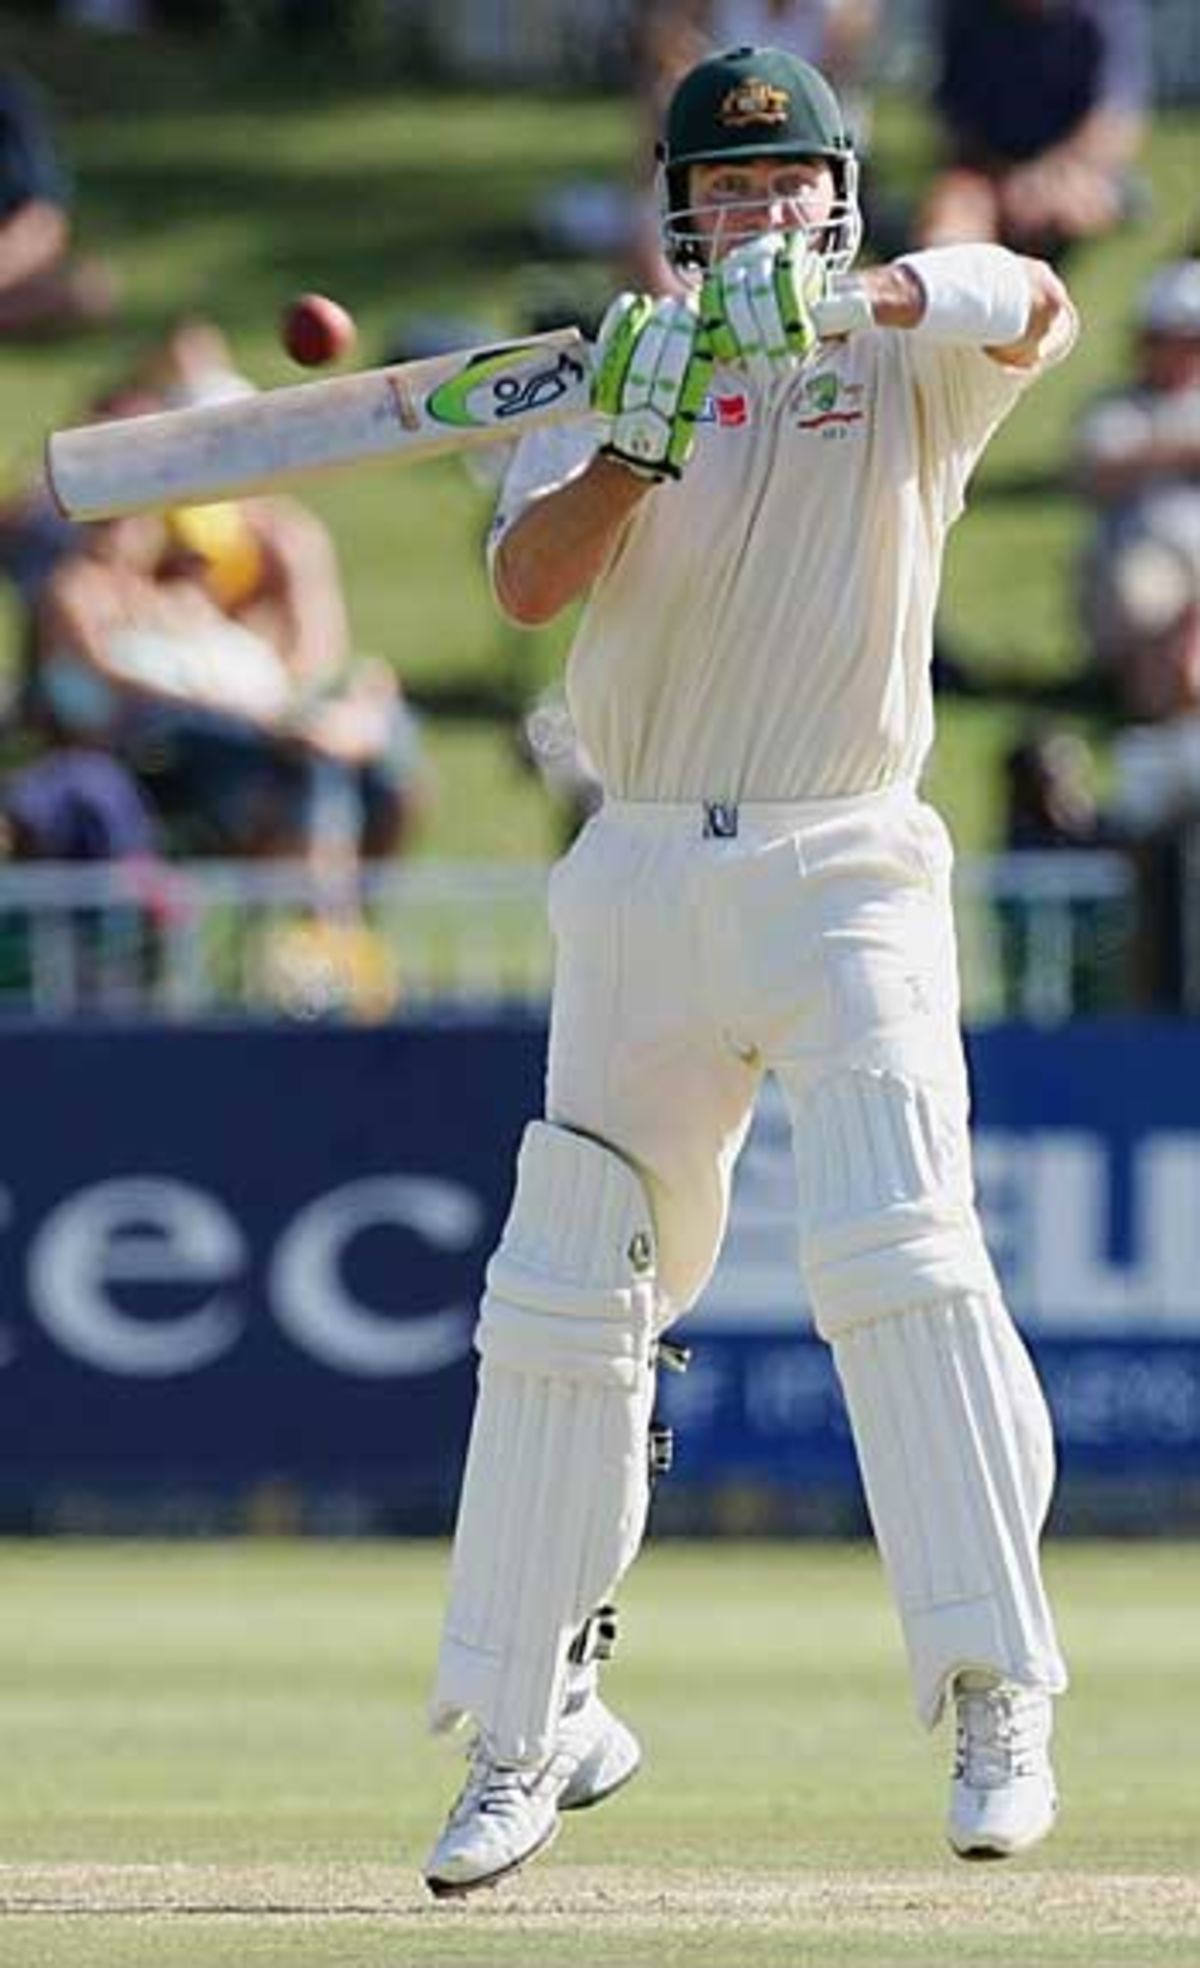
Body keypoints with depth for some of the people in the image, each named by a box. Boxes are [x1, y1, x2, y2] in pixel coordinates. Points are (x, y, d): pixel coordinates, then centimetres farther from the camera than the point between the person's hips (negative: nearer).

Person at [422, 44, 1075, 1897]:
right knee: (566, 1292, 5)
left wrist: (853, 296, -37)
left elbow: (1032, 310, -22)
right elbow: (528, 578, -9)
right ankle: (533, 1724, 18)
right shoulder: (619, 373, 8)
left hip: (846, 876, -3)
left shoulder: (905, 364, 2)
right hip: (642, 886, 3)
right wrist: (642, 444, -25)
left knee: (896, 1244, -20)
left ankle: (998, 1699, -20)